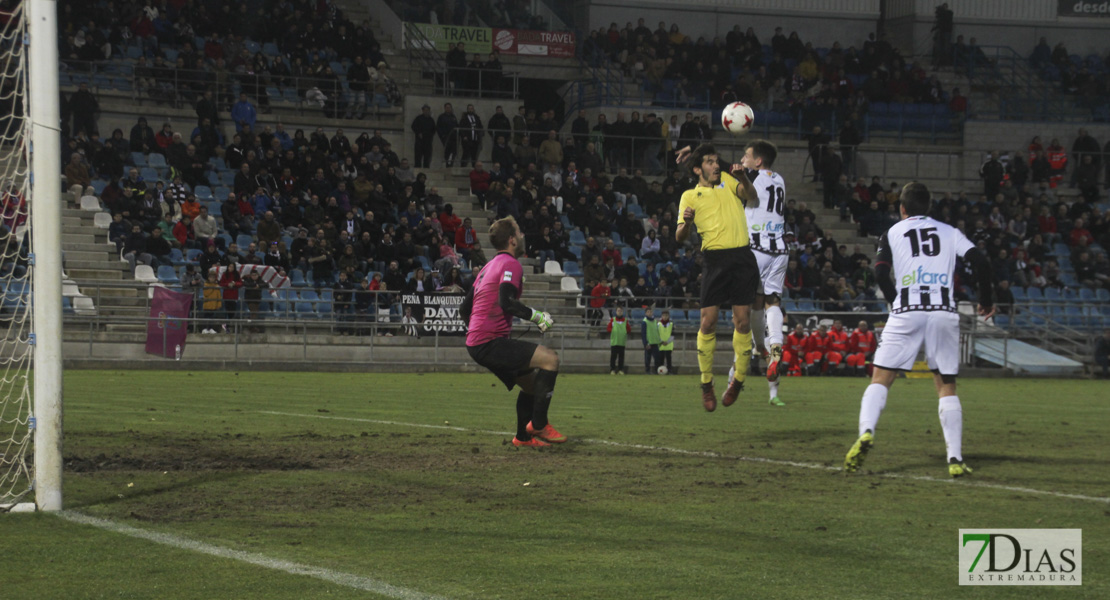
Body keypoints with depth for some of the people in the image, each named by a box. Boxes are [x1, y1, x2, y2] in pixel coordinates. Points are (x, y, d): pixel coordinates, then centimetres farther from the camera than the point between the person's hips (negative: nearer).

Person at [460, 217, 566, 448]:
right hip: (490, 343, -10)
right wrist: (537, 316, -15)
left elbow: (464, 309, 22)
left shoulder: (488, 267, 21)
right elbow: (506, 302, -24)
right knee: (550, 359, -17)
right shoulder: (511, 264, -8)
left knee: (532, 382, 18)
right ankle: (538, 424, -15)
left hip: (475, 343, 10)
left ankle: (523, 436, 20)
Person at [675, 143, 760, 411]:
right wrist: (686, 223, -18)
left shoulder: (727, 180, 19)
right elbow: (680, 237, 4)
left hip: (743, 258, 1)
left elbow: (751, 197, 4)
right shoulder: (690, 196, 11)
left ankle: (738, 379, 10)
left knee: (742, 321, -3)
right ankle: (706, 384, 4)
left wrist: (744, 179, -15)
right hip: (715, 258, -1)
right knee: (708, 321, -8)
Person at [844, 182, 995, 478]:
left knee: (881, 379, 3)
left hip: (906, 313, -1)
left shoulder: (892, 234, 12)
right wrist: (986, 301, 15)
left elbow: (881, 272, -3)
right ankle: (956, 459, 2)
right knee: (946, 386, 10)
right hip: (945, 314, 1)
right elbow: (980, 261, 3)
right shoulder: (950, 232, 15)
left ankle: (866, 432, -23)